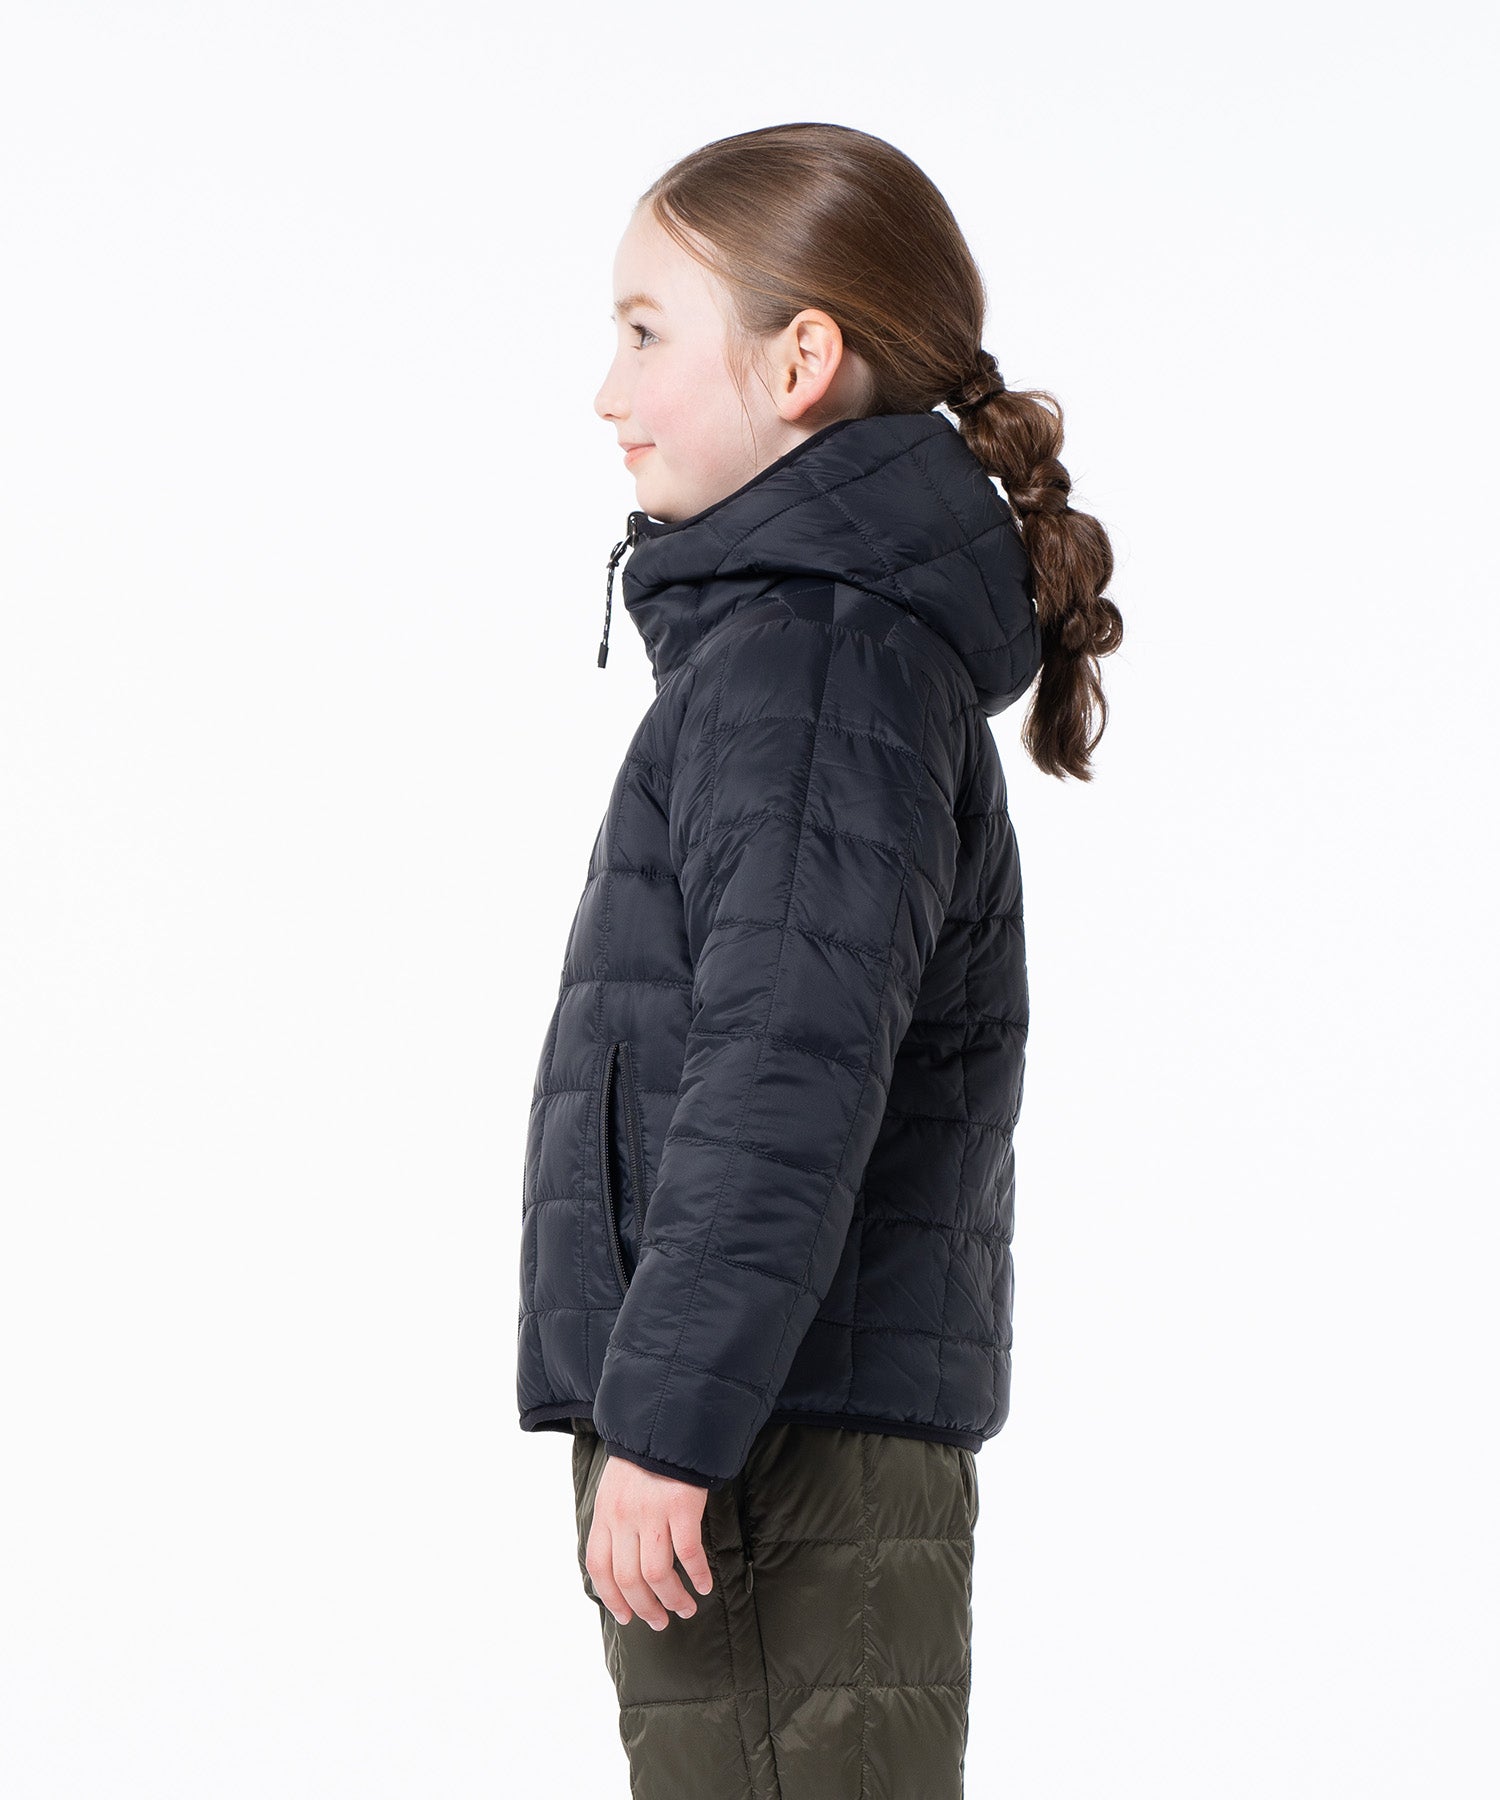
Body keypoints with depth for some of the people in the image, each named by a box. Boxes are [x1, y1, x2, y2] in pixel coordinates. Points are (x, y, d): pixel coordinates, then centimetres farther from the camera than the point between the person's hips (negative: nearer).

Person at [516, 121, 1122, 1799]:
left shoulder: (810, 653, -14)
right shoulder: (848, 630, 18)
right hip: (812, 1425, 10)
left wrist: (668, 1415, -24)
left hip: (786, 1430, -10)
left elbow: (792, 1062, -23)